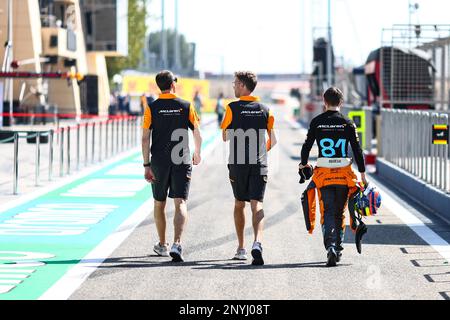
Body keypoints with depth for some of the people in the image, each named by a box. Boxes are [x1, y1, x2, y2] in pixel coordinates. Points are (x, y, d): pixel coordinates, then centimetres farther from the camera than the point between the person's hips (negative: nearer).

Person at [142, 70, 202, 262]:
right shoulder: (186, 106, -1)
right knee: (180, 203, -5)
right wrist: (197, 154, 22)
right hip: (182, 162, -1)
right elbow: (197, 135, 4)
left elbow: (145, 138, -6)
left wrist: (147, 165, -3)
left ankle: (162, 245, 28)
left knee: (159, 204, 16)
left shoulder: (151, 108, -2)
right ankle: (177, 244, -23)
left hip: (159, 162, 1)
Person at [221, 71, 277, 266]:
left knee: (239, 204, 16)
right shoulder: (264, 109, 5)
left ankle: (241, 248, 21)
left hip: (237, 163, -1)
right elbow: (273, 140, 7)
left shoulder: (233, 108, -4)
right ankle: (257, 243, -29)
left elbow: (225, 137, 2)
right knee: (256, 205, -7)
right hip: (259, 164, 1)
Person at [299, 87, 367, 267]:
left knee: (327, 213, -2)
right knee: (339, 213, 15)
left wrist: (303, 164, 26)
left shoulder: (317, 122, 1)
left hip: (323, 174, 0)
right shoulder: (347, 124, -1)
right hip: (344, 174, 1)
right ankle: (338, 249, 21)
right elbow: (357, 150, -2)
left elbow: (307, 146, 7)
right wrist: (363, 174, 5)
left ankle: (330, 247, -23)